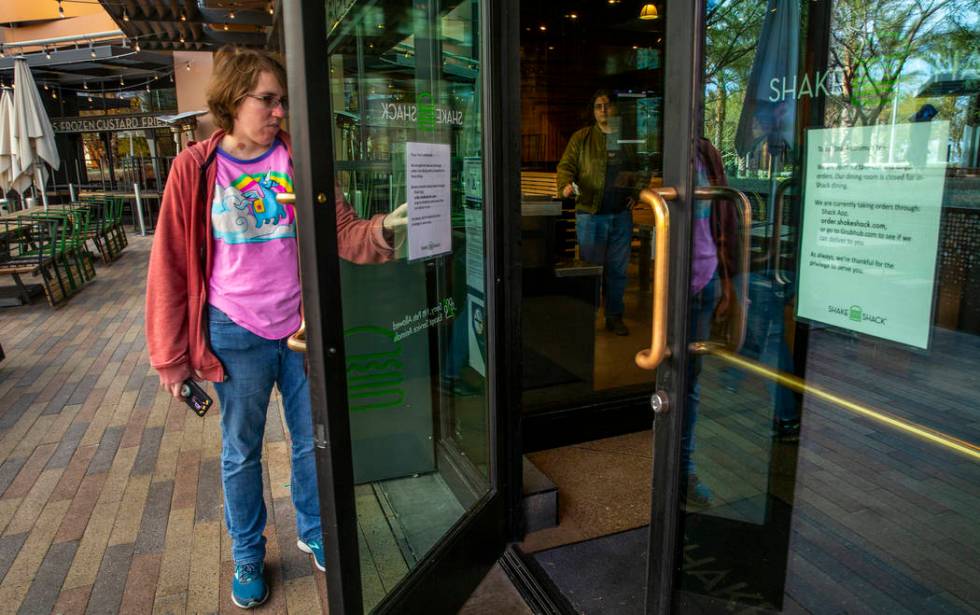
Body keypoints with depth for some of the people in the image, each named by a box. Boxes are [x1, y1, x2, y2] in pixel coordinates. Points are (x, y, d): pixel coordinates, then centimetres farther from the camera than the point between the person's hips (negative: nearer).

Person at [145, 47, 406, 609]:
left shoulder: (299, 160, -2)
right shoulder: (196, 167, -6)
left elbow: (343, 233, -6)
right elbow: (172, 264, -3)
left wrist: (384, 227, -29)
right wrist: (171, 356, -2)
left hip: (301, 326, 2)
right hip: (236, 335, -1)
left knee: (313, 441, 15)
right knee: (241, 453, 14)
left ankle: (314, 531, 41)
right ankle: (247, 555, 37)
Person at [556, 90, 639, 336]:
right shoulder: (581, 137, 3)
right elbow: (566, 165, -3)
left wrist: (636, 193, 5)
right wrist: (565, 185, -24)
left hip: (621, 215, 3)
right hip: (590, 214, -3)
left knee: (618, 268, 9)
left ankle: (615, 316, 21)